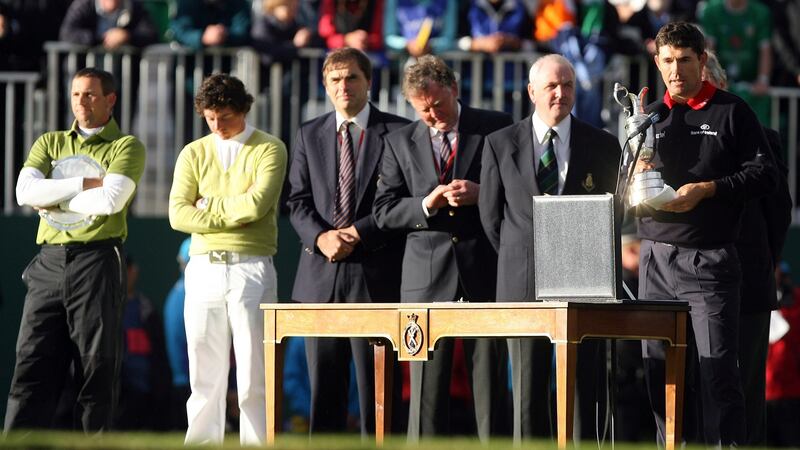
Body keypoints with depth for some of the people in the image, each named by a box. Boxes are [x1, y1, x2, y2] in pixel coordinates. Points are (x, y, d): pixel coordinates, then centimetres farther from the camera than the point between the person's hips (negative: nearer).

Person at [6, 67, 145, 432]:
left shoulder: (126, 147, 5)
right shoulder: (49, 143, 18)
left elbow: (111, 200, -13)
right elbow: (25, 191, -1)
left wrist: (54, 199, -4)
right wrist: (87, 183, -7)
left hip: (97, 261, -3)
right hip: (49, 262, 3)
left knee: (97, 365, -1)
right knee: (33, 362, -3)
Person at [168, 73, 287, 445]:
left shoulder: (269, 149, 3)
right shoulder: (194, 154, 13)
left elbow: (256, 204, -12)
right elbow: (179, 215, 1)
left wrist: (209, 206, 0)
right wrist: (232, 215, -6)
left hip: (252, 270, -3)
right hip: (204, 270, 3)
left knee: (254, 373, -4)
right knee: (205, 373, 3)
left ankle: (257, 443, -2)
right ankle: (202, 442, 5)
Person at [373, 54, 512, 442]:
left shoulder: (495, 128, 6)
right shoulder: (400, 142, 12)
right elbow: (384, 211, 8)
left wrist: (480, 194, -11)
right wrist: (427, 204, -9)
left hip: (484, 268, -1)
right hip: (427, 275, 1)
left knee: (490, 377, -2)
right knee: (426, 382, 0)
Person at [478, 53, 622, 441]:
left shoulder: (603, 146, 7)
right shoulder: (501, 144, 6)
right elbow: (491, 215, 11)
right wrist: (518, 260, 9)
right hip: (522, 283, 0)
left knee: (581, 390, -1)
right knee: (527, 390, 0)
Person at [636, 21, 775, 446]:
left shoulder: (732, 112, 3)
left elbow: (763, 175, -4)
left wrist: (707, 190, -14)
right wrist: (636, 180, -5)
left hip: (709, 261, -4)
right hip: (656, 260, 5)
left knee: (717, 371, -10)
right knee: (660, 372, 4)